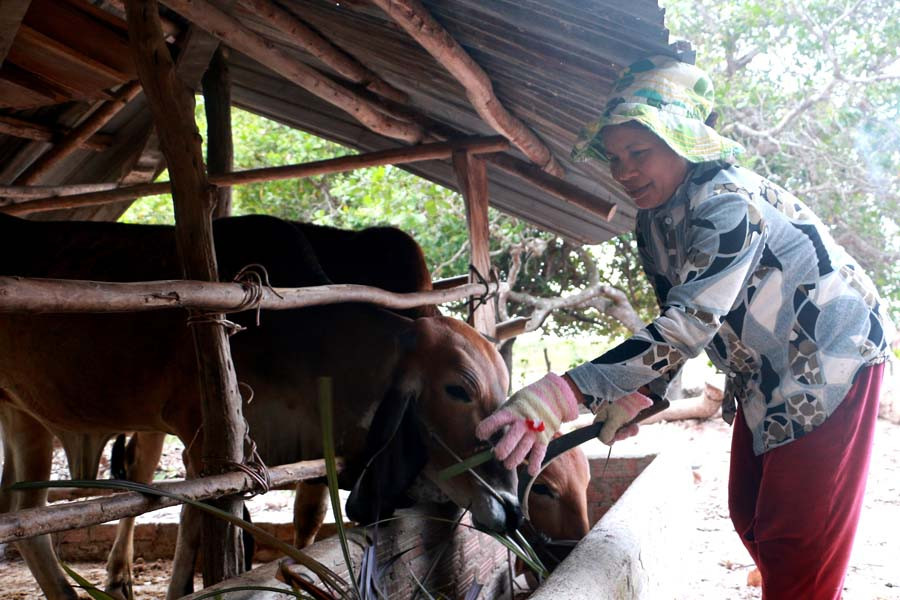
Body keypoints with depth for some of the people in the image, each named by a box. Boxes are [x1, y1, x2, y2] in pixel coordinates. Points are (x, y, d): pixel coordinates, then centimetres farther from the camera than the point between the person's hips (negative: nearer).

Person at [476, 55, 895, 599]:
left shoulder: (728, 201, -31)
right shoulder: (652, 224, -3)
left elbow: (691, 325, -42)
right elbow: (677, 323, 4)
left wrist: (561, 395, -50)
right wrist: (638, 396, -12)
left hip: (831, 352, -9)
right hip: (763, 372, 9)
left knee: (799, 538, -7)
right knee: (750, 515, 17)